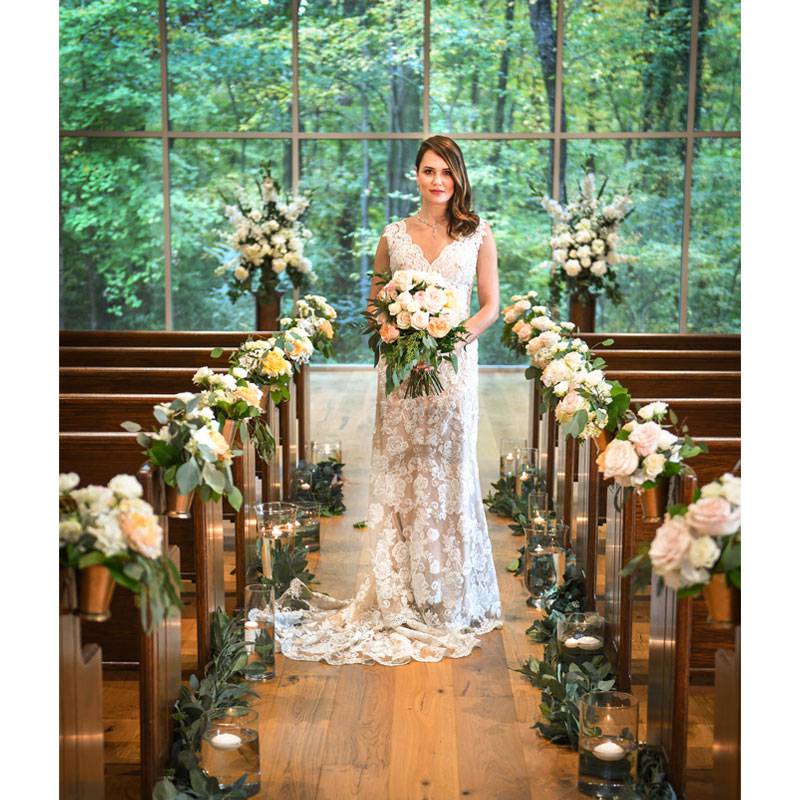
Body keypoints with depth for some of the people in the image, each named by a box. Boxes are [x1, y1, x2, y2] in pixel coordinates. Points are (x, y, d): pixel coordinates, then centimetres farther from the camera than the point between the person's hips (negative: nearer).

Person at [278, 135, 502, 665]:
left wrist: (457, 335, -11)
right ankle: (401, 595, 9)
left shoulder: (478, 234, 6)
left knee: (449, 471, 1)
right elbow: (374, 302, 13)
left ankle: (451, 597, 13)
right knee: (400, 473, 0)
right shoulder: (394, 236, 9)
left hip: (453, 364, -1)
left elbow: (491, 305, 6)